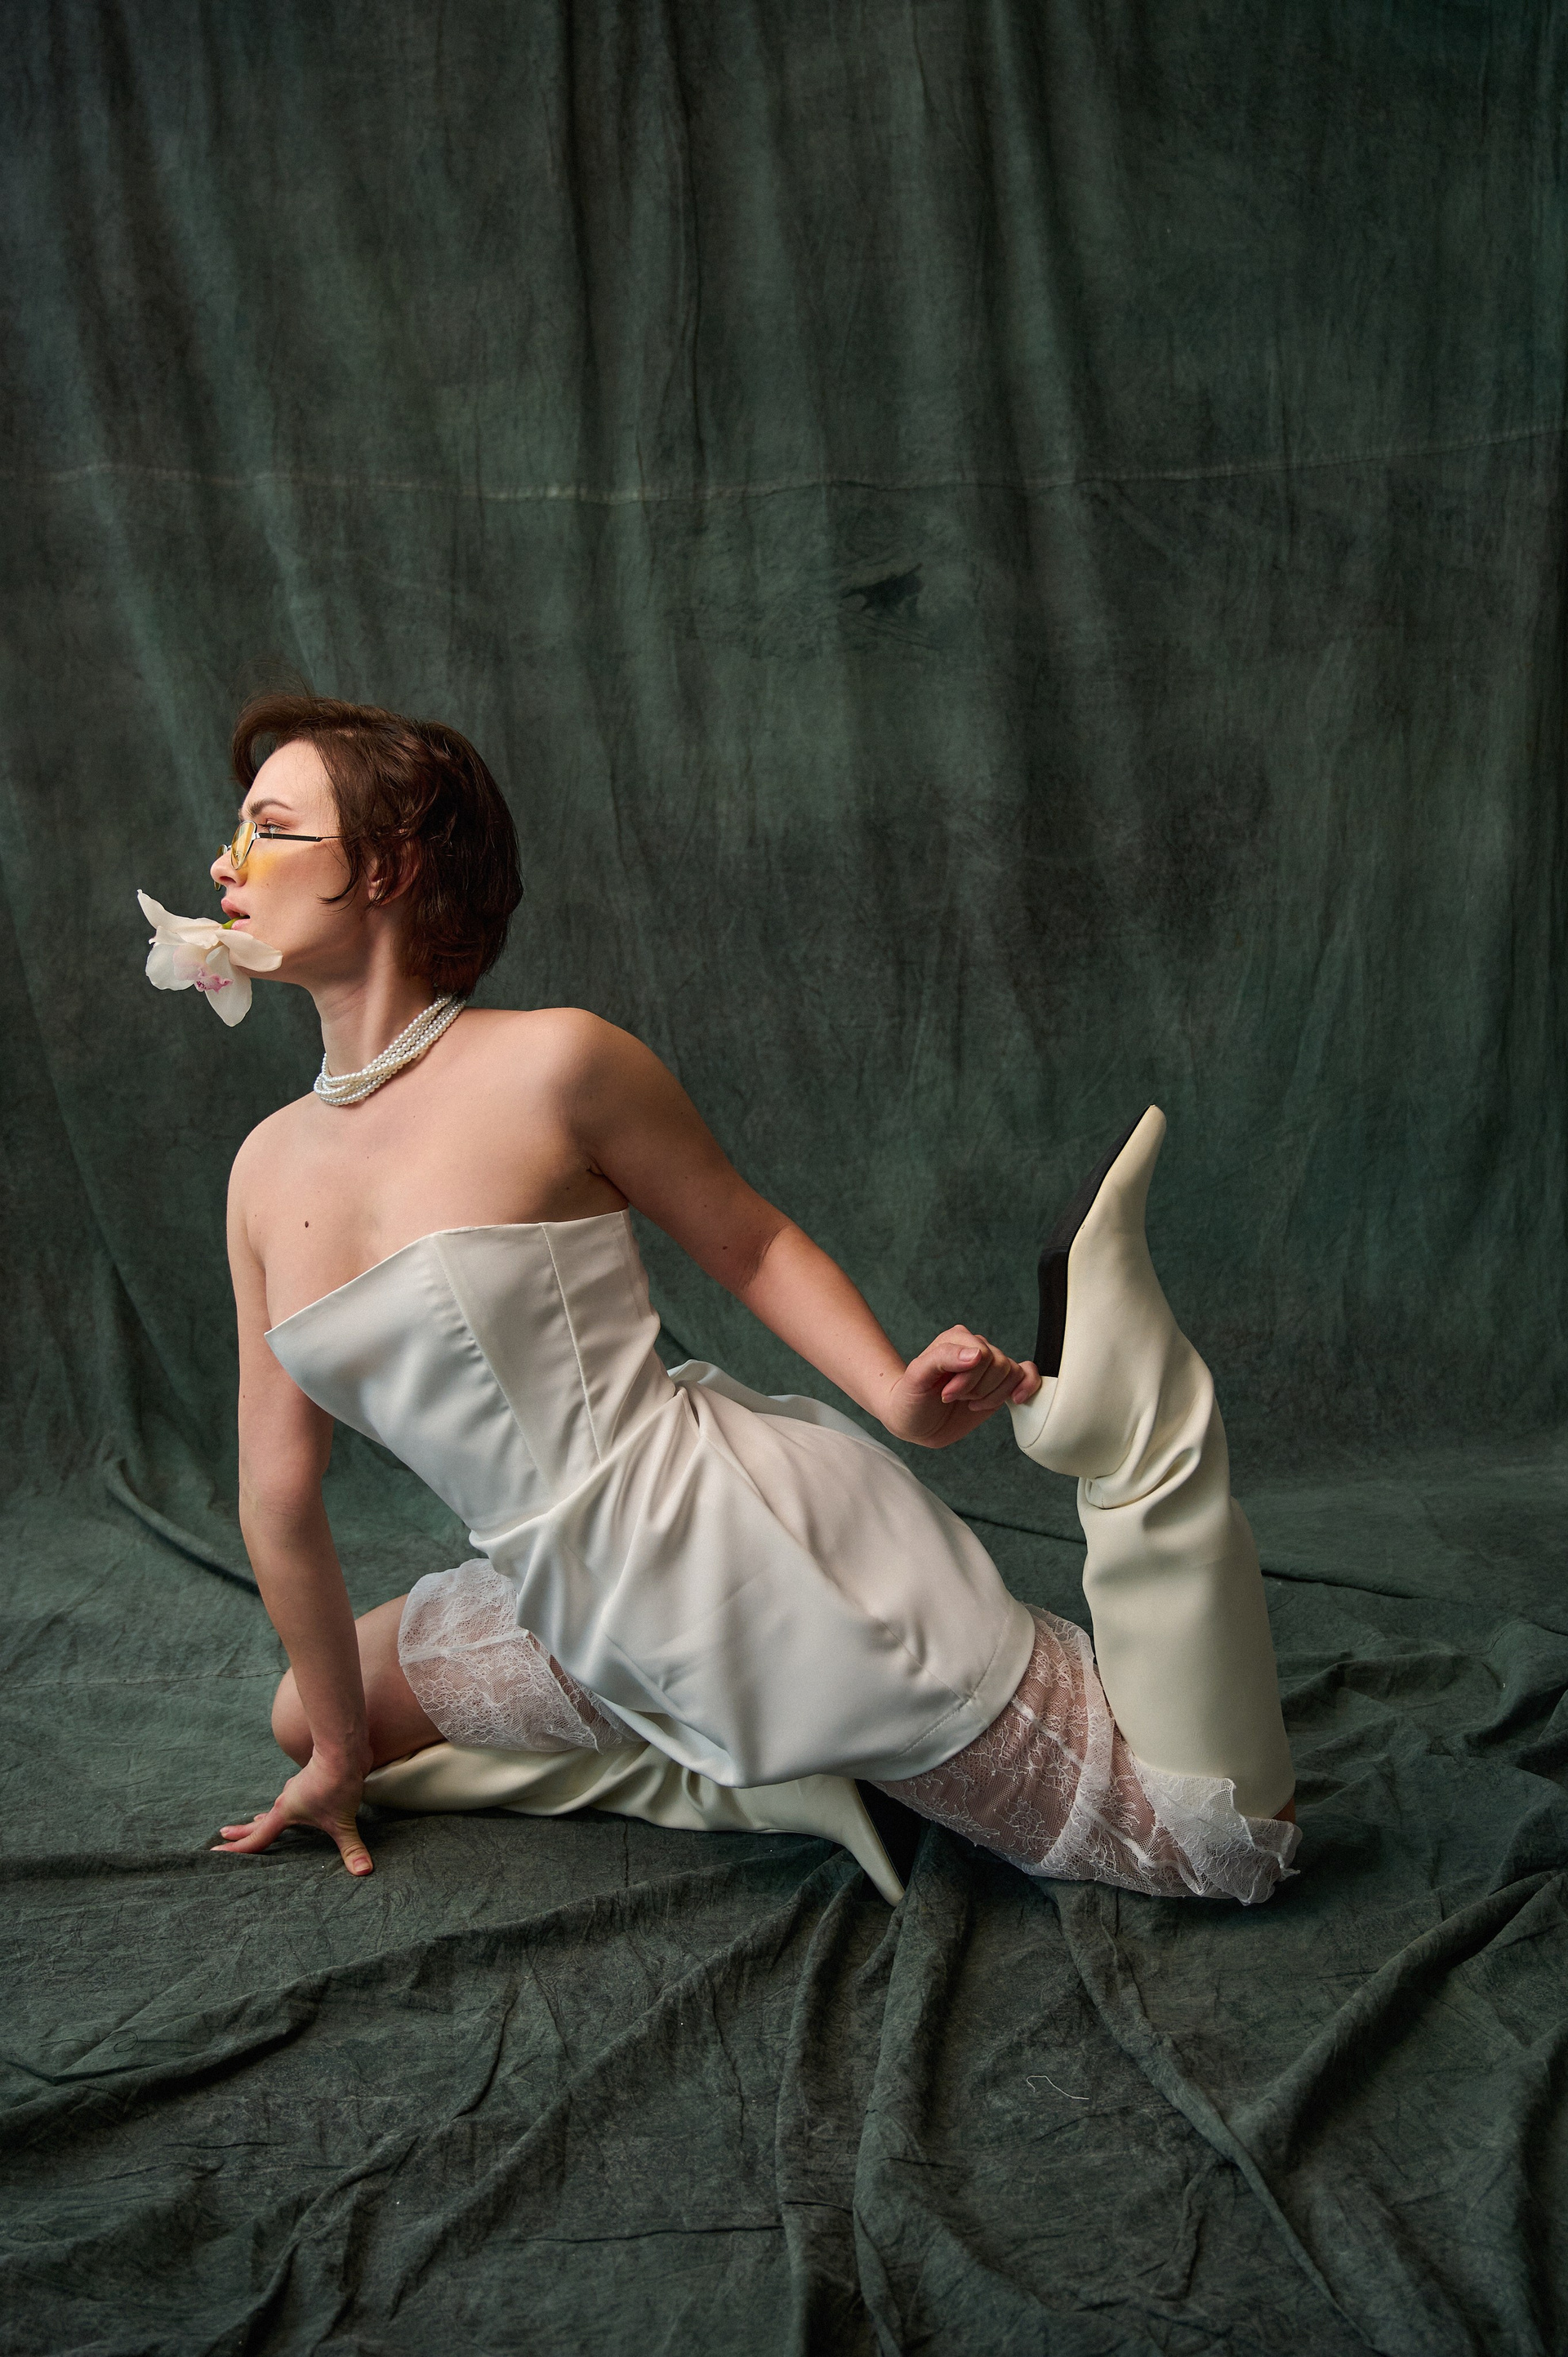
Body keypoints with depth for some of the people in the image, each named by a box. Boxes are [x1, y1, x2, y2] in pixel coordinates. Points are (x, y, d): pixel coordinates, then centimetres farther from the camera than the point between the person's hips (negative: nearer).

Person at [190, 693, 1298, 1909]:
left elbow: (749, 1238, -1)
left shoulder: (554, 1062, -12)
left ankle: (1116, 1412, 5)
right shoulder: (268, 1169, 7)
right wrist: (339, 1746, 17)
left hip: (765, 1551, -7)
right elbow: (280, 1487, 12)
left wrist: (899, 1398, -18)